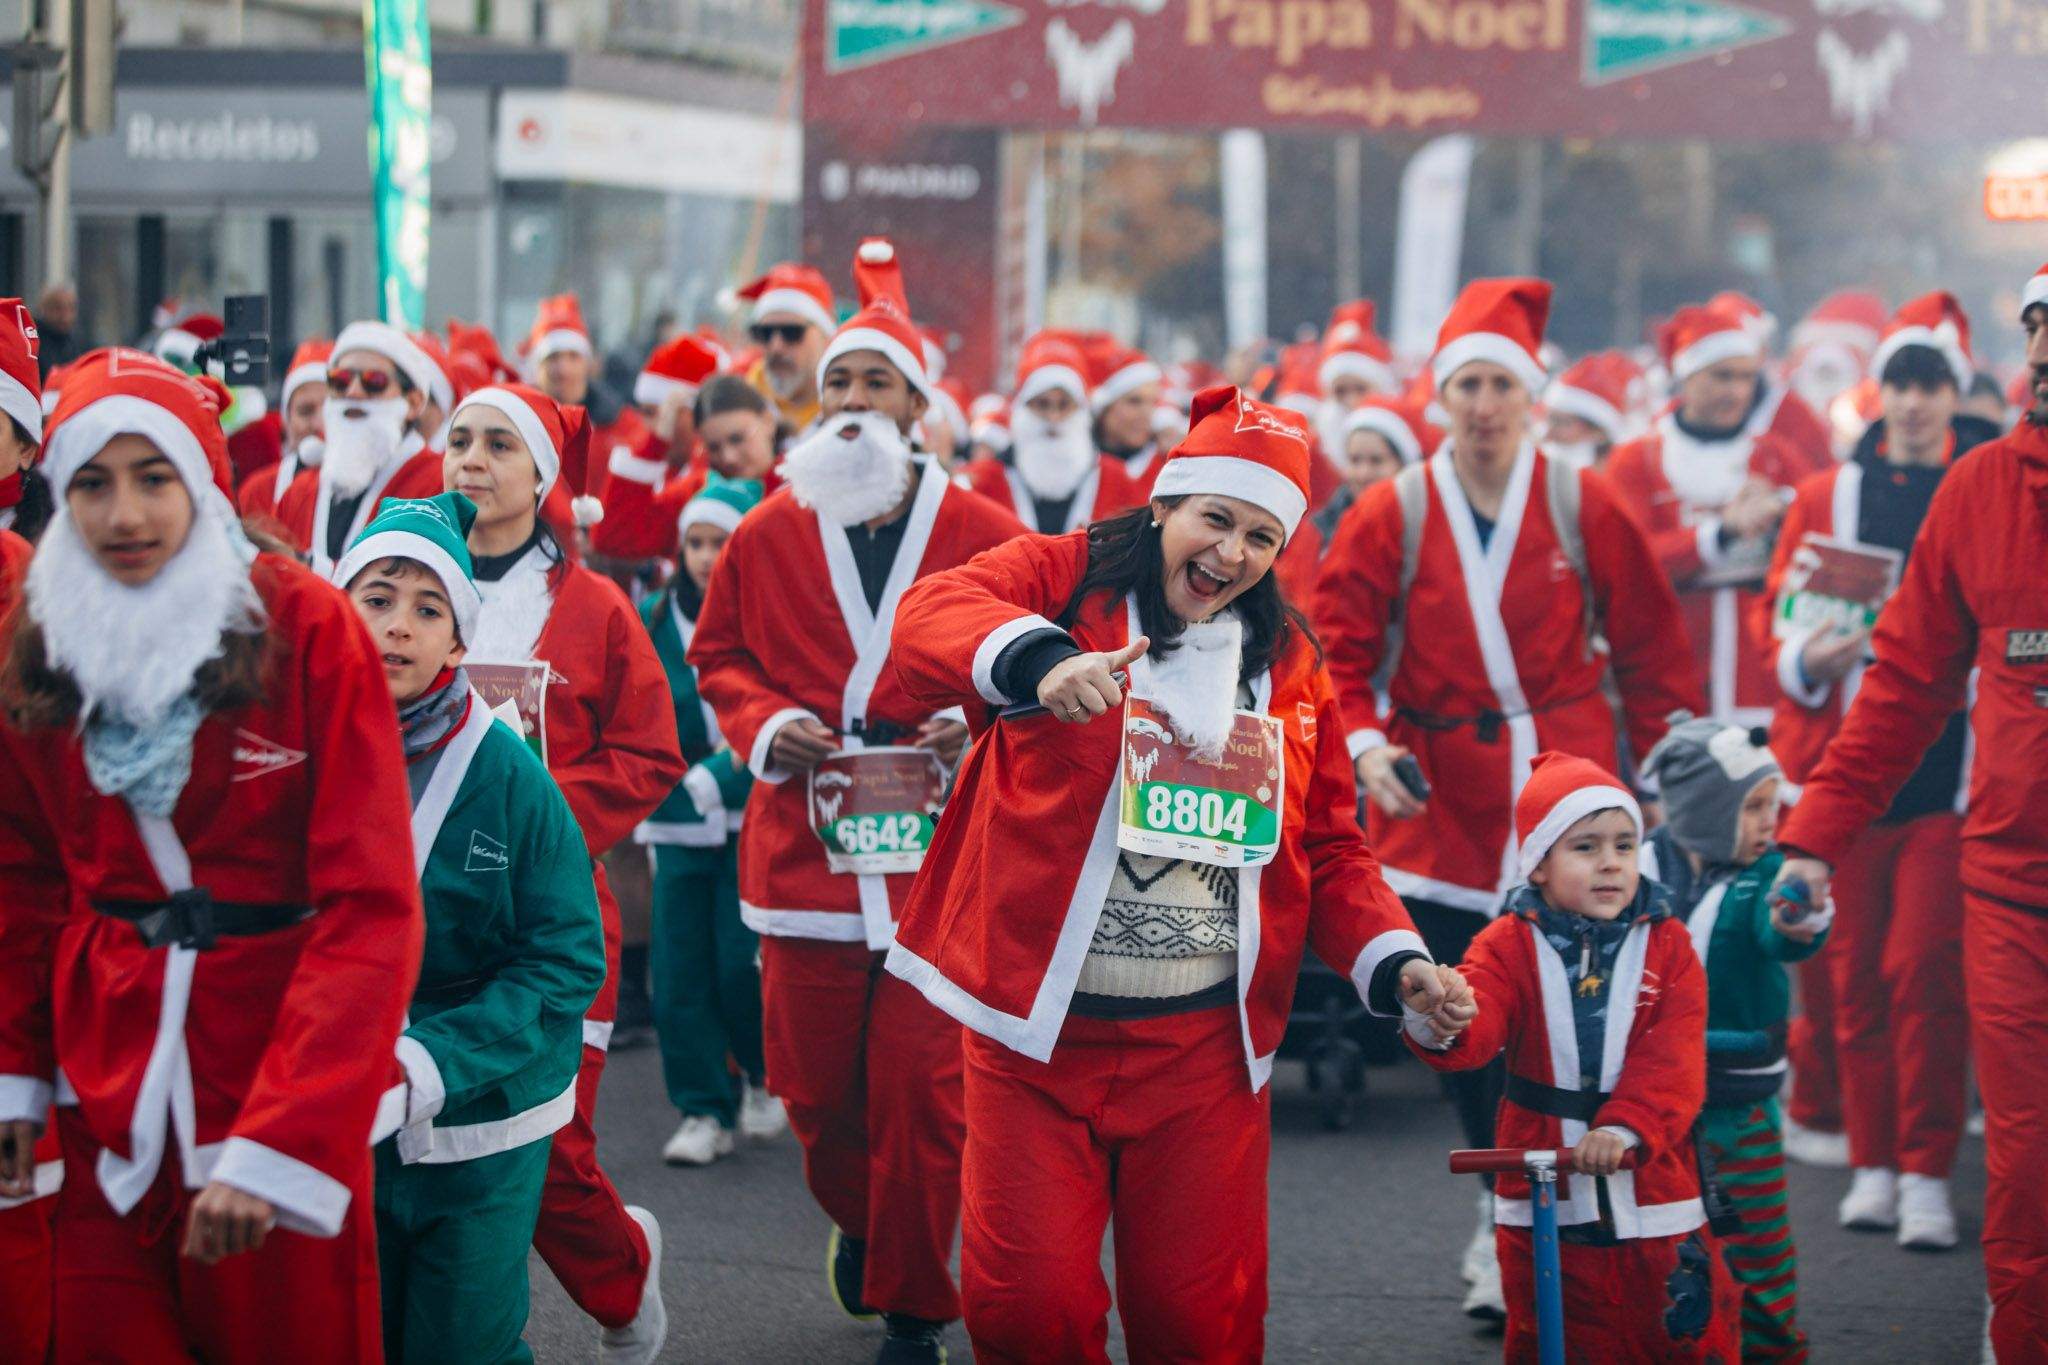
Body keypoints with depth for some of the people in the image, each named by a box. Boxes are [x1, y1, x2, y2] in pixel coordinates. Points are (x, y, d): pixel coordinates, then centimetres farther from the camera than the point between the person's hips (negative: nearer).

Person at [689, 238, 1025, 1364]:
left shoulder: (981, 534, 0)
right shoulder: (767, 536, 6)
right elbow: (717, 656, 17)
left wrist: (981, 725, -12)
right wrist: (765, 725, -2)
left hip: (938, 855, -2)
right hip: (805, 843, 2)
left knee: (923, 1090, -5)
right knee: (815, 1087, 8)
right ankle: (857, 1217, 41)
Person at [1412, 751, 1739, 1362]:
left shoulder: (1667, 945, 0)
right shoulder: (1510, 945, -2)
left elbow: (1671, 1060, -10)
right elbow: (1478, 1029, -19)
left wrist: (1625, 1129, -26)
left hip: (1649, 1187, 0)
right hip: (1547, 1197, 0)